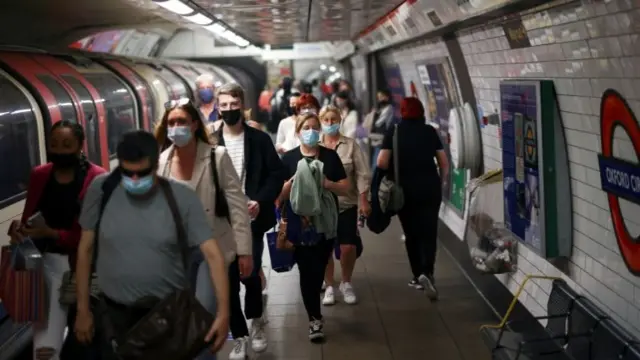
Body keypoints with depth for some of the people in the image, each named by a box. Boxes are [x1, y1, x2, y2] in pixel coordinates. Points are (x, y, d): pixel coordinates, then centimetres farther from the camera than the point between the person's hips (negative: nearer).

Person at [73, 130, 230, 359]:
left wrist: (223, 313, -22)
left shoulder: (182, 197, -12)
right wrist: (83, 310, 3)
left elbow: (212, 254, -14)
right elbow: (85, 250, 1)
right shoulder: (101, 190, -8)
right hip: (115, 314, 1)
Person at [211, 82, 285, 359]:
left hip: (251, 219, -1)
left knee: (249, 273, -7)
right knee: (228, 279, 3)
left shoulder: (260, 139, 2)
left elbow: (277, 173, 1)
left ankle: (256, 320, 23)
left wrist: (260, 201, -13)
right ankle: (239, 337, 18)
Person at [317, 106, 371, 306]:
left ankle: (346, 284, 21)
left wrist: (363, 201, -6)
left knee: (349, 247, -2)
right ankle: (329, 286, 22)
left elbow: (362, 174, -1)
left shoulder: (351, 145, -1)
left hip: (347, 204, 0)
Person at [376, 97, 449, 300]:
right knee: (429, 232, 2)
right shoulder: (430, 131, 2)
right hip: (430, 188, 0)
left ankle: (418, 276, 19)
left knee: (411, 234, 13)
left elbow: (381, 163, -11)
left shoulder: (394, 132, -2)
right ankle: (427, 273, -19)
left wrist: (392, 177, 7)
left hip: (405, 189, 0)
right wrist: (439, 183, 17)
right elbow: (444, 164, 3)